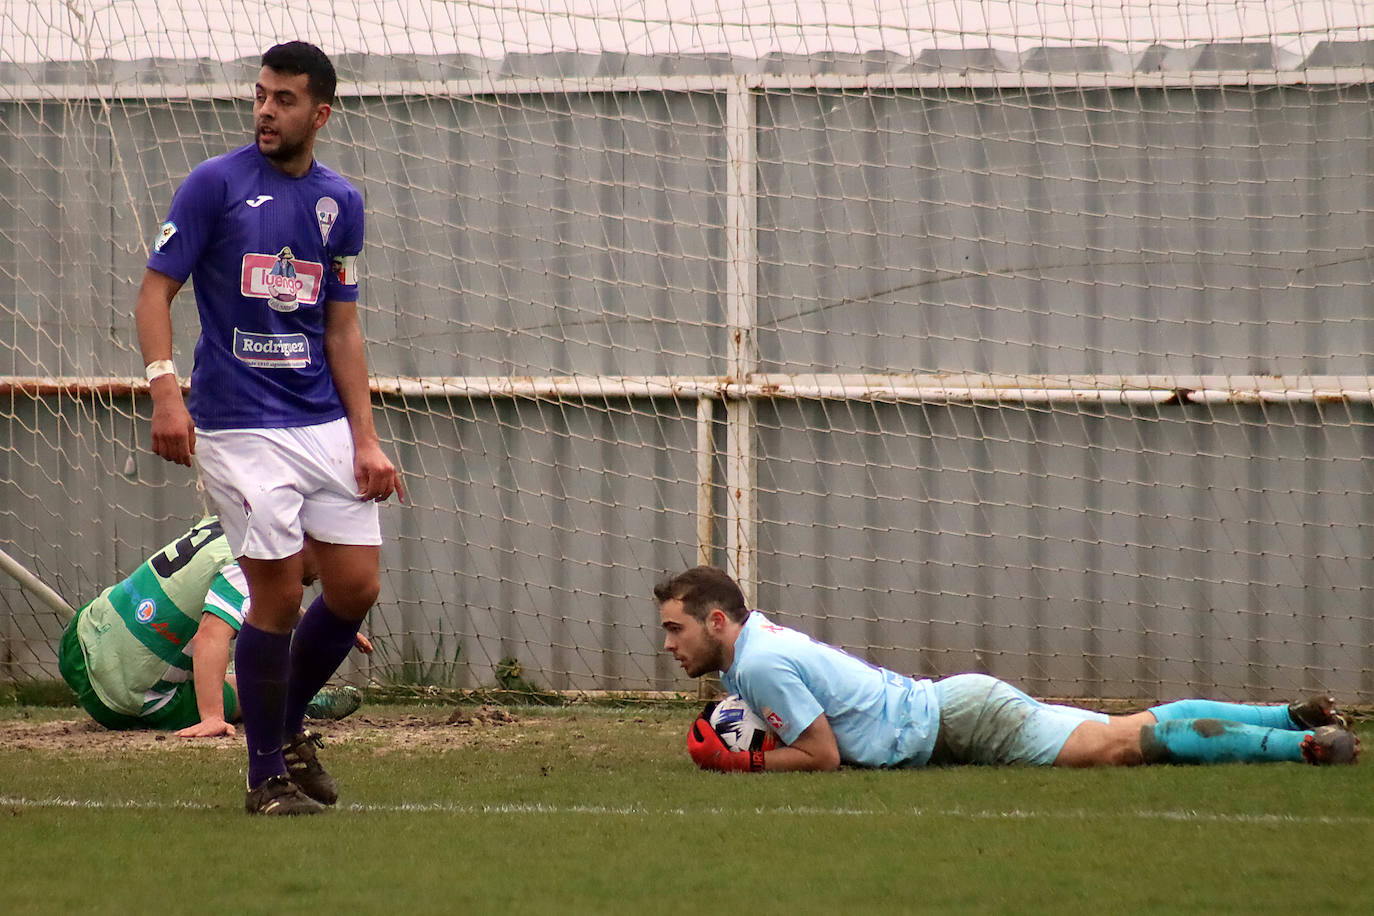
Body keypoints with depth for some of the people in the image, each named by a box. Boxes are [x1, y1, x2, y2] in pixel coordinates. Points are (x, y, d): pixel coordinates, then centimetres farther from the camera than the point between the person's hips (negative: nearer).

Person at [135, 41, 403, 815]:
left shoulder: (340, 201, 11)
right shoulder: (215, 184, -3)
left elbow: (343, 329, 14)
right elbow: (157, 288, -5)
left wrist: (366, 439, 6)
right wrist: (165, 385, -21)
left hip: (324, 424, 5)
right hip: (240, 428, -5)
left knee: (357, 586, 3)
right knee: (278, 594, -8)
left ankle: (291, 723, 27)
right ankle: (268, 774, 6)